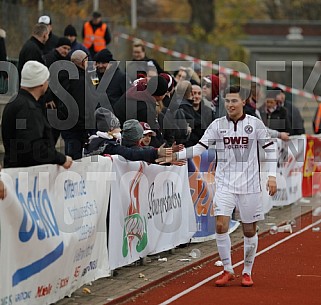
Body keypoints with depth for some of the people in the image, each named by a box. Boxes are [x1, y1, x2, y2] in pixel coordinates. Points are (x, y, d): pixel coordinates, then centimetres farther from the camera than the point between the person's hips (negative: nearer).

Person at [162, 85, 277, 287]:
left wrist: (272, 176, -2)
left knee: (249, 230, 4)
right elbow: (200, 148, 1)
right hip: (225, 184, 1)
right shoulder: (218, 125, 2)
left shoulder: (255, 124, -2)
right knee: (220, 225, -13)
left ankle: (247, 272, 21)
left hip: (249, 186, -1)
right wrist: (177, 156, -12)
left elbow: (270, 147, 5)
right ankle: (228, 270, 2)